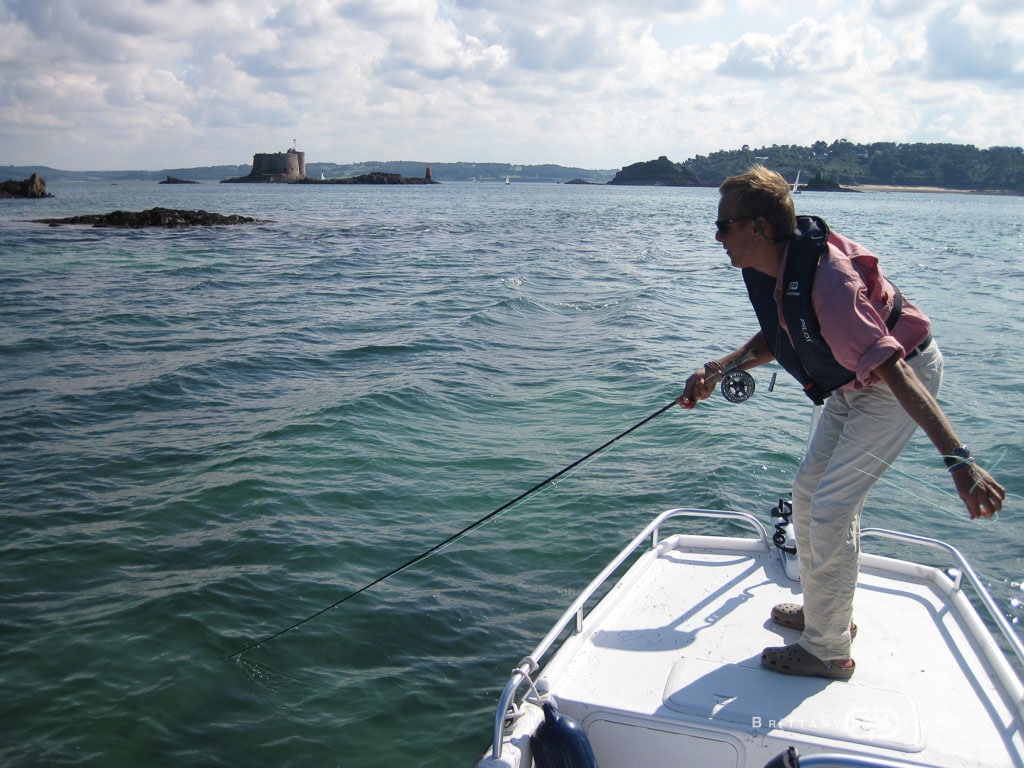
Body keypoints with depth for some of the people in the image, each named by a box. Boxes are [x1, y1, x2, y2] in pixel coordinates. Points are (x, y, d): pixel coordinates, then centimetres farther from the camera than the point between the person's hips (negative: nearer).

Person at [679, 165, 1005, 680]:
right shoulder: (769, 269, -8)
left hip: (902, 377, -9)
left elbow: (894, 370, -42)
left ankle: (827, 650, 6)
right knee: (809, 489, 14)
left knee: (831, 507, -12)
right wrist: (716, 371, -4)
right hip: (854, 382, 9)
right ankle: (826, 611, 34)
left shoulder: (826, 281, -36)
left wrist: (958, 460, -47)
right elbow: (777, 337, 10)